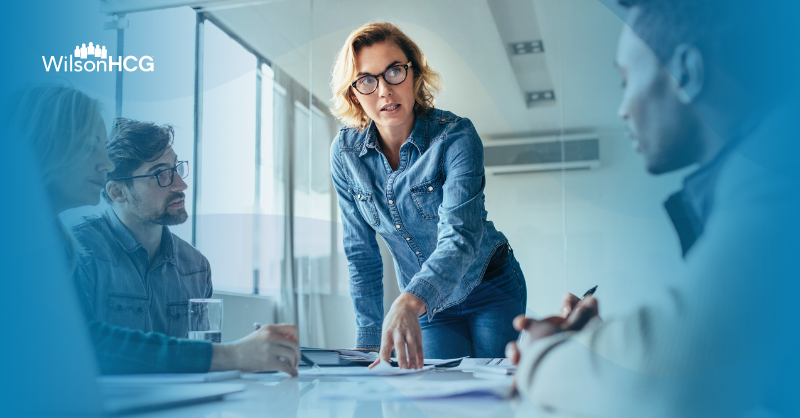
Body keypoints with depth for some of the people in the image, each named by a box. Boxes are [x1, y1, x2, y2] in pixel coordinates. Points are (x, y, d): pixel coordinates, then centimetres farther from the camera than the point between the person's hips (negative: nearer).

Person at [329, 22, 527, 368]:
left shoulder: (455, 135, -24)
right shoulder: (345, 152, -12)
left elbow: (460, 235, -38)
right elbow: (361, 253, -5)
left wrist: (408, 302, -56)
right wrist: (370, 339, -8)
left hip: (491, 291, -2)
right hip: (427, 305, 3)